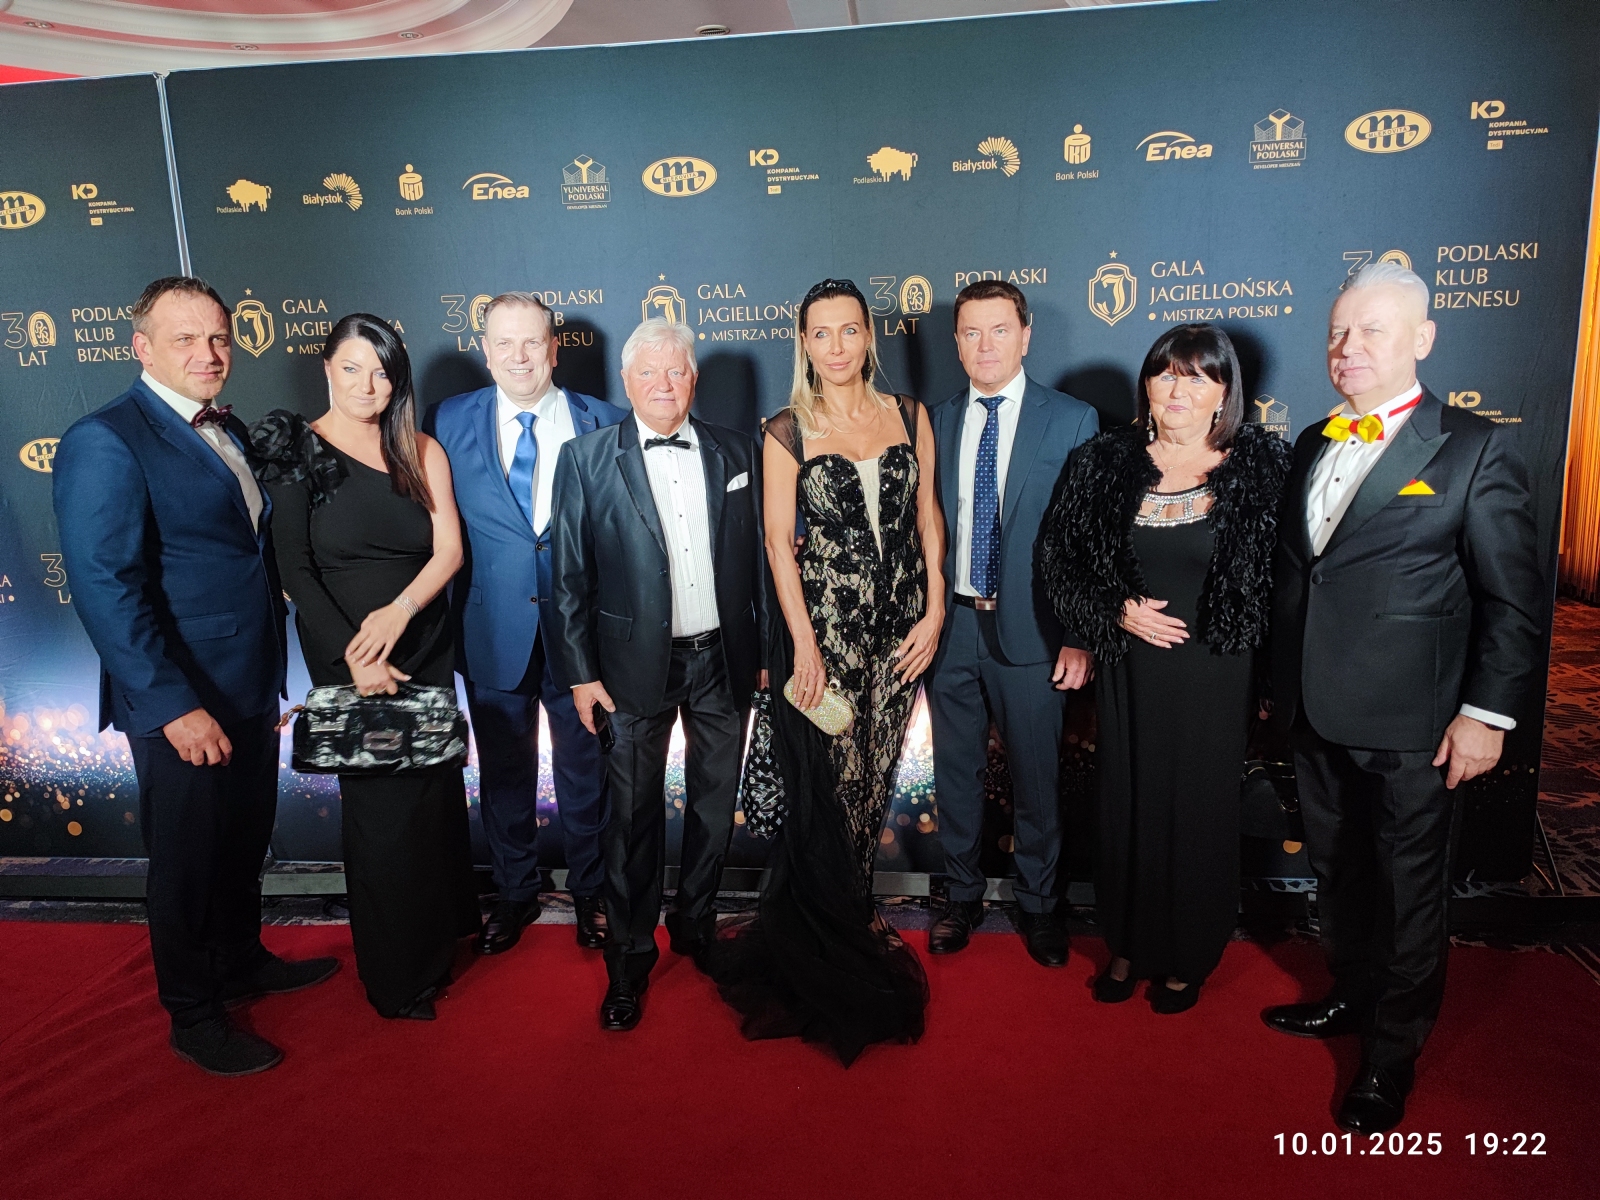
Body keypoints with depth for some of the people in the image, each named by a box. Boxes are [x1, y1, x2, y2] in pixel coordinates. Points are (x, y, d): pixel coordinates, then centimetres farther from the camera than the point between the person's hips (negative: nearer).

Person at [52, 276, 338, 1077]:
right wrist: (174, 705, -24)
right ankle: (194, 1017, 29)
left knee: (244, 842, 22)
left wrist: (272, 676, 12)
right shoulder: (105, 442, -15)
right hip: (183, 704, -7)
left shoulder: (228, 431, 10)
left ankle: (243, 962, 43)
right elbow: (105, 588, -21)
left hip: (251, 691, 7)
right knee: (186, 860, 10)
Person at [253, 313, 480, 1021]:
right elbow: (294, 569, -8)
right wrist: (351, 653, -16)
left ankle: (442, 934, 32)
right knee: (380, 804, 4)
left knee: (436, 792, 8)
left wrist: (400, 609, -18)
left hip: (426, 649, 3)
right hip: (347, 659, -3)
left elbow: (449, 549, -1)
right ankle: (398, 976, 23)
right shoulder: (296, 451, -3)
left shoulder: (422, 452, 5)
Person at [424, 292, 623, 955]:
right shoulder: (449, 421, 1)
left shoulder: (602, 422, -2)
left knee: (585, 767, 14)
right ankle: (515, 893, 37)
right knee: (503, 771, 15)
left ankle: (589, 891, 35)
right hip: (494, 630, 1)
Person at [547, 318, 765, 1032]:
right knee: (634, 815, 6)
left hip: (723, 658, 3)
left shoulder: (734, 453, 4)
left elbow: (754, 558, 6)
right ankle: (628, 961, 23)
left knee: (715, 804, 15)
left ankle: (695, 926, 36)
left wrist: (764, 651, 5)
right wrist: (580, 672, -6)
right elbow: (568, 574, -3)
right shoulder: (587, 458, -3)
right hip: (639, 664, -2)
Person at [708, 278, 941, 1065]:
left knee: (874, 773, 12)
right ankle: (843, 938, 23)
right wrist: (804, 643, -11)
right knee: (826, 780, 2)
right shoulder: (787, 432, -2)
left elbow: (928, 515, 8)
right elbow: (778, 540, -5)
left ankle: (849, 907, 33)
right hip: (824, 624, -3)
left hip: (899, 624, 3)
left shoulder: (908, 417, 6)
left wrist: (934, 612, 0)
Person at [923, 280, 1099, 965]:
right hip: (951, 625, 3)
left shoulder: (1072, 421, -2)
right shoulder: (937, 422, 7)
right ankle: (962, 895, 33)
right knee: (956, 772, 14)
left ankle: (1037, 904, 31)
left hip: (1032, 630, -2)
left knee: (1036, 777, 10)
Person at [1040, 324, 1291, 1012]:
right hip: (1130, 667, 2)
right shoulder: (1106, 463, -1)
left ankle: (1189, 959, 33)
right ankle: (1130, 946, 34)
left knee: (1200, 810, 10)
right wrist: (1117, 610, -10)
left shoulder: (1261, 465, -5)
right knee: (1129, 805, 12)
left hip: (1216, 674, -1)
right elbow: (1060, 558, 4)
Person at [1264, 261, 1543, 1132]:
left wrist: (1488, 712, -11)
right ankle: (1353, 997, 42)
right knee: (1337, 871, 20)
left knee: (1410, 888, 11)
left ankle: (1393, 1053, 28)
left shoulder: (1474, 449, -7)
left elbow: (1513, 597, -7)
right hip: (1315, 711, 6)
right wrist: (1278, 685, 13)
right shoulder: (1312, 446, 9)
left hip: (1409, 722, -5)